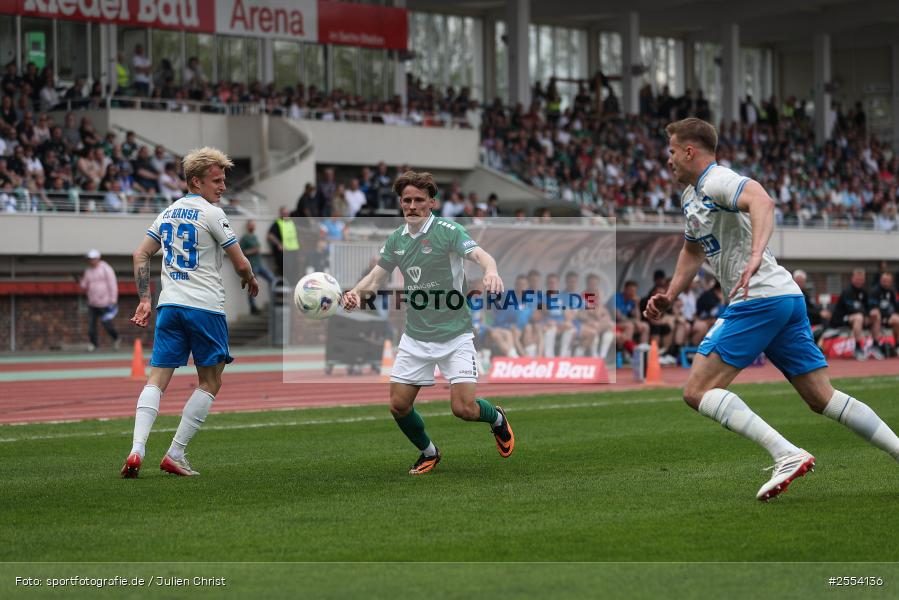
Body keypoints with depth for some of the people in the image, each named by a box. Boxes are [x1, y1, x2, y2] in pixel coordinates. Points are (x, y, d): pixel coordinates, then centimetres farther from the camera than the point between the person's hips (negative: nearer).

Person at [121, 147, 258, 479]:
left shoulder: (168, 213, 15)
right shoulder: (212, 214, -5)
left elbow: (140, 255, 15)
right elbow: (240, 264, -4)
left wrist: (144, 299, 16)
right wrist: (251, 280, 18)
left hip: (169, 305, 6)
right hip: (205, 307, -6)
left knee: (157, 379, 2)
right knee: (210, 382, 6)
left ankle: (137, 450, -17)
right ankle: (175, 455, 1)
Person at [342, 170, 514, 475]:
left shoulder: (448, 230, -12)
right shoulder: (396, 240, 5)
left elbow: (480, 255, -27)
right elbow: (376, 277, 10)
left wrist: (491, 271, -51)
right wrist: (355, 292, -13)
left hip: (454, 335, -5)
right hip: (415, 337, 5)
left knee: (464, 408, -13)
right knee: (399, 405, 0)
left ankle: (497, 418, 23)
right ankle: (429, 453, 28)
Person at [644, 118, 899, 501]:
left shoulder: (715, 180, -9)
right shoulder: (691, 195, 23)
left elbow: (762, 201, -30)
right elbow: (693, 251, 38)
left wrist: (755, 256, -44)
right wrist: (669, 297, 26)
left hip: (760, 298, -10)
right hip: (787, 298, 10)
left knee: (698, 391, -12)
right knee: (823, 399, 8)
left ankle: (788, 456, -23)